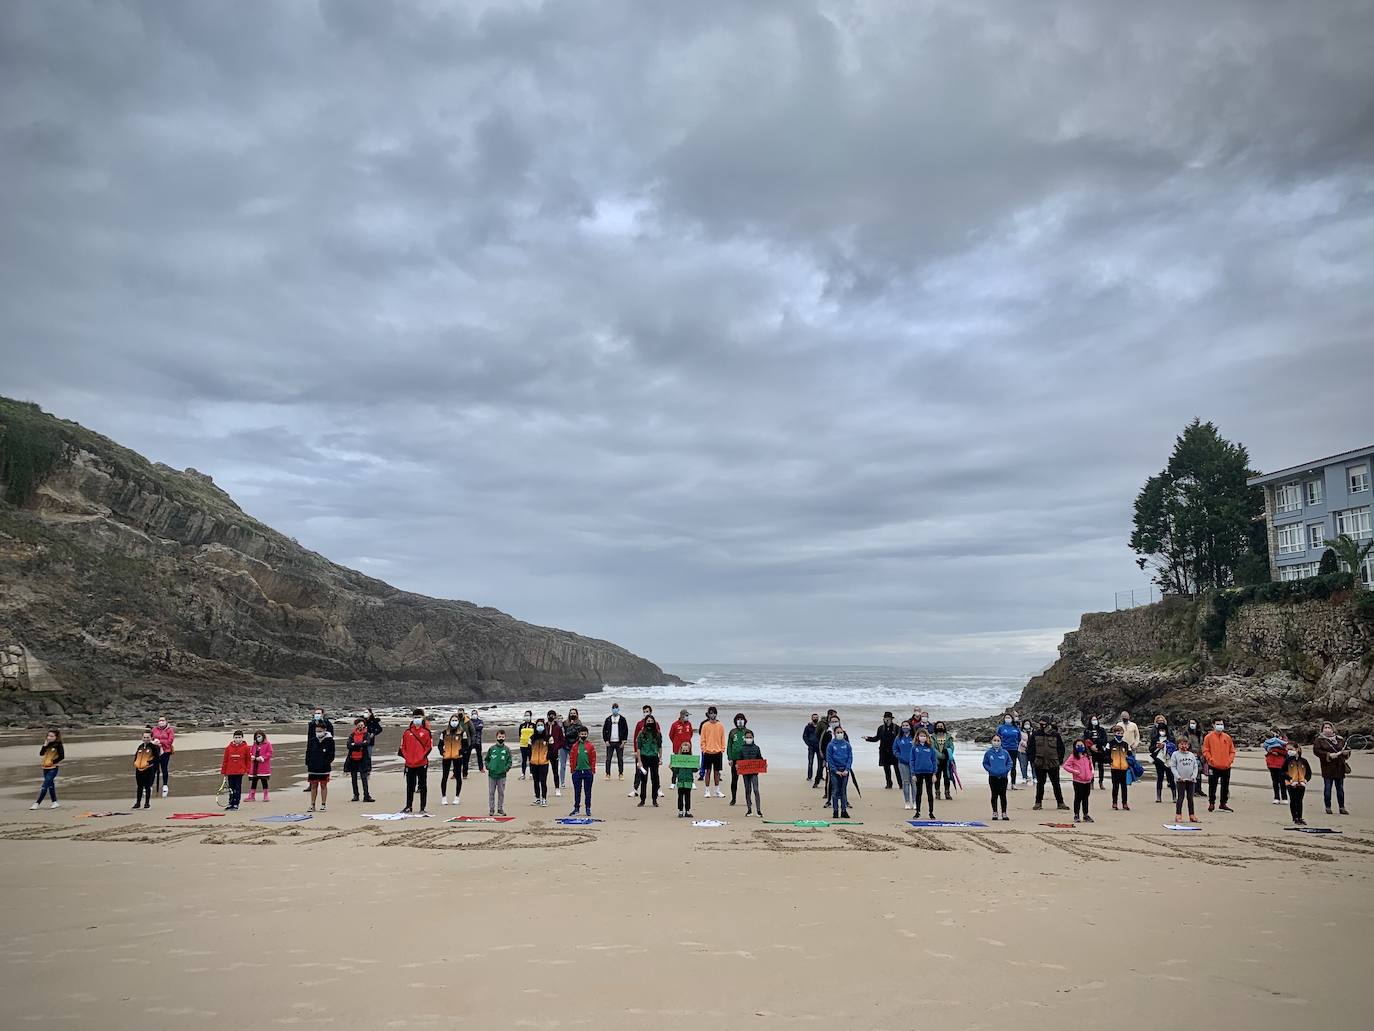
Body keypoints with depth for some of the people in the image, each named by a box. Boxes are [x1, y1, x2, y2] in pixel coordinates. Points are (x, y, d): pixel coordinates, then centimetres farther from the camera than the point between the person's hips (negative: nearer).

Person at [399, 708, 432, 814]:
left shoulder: (426, 732, 0)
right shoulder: (407, 732, 7)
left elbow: (429, 746, -2)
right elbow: (403, 746, 8)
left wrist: (421, 757, -11)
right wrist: (406, 758, -3)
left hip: (422, 764, -2)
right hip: (409, 764, 3)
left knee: (423, 786, 2)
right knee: (410, 786, 11)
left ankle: (422, 808, 9)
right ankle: (409, 806, 22)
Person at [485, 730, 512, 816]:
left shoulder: (507, 749, 1)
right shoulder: (492, 748, 2)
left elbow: (510, 760, 5)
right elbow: (486, 759, 11)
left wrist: (507, 768, -9)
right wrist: (487, 766, -3)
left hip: (502, 775, 0)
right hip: (492, 774, 0)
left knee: (501, 793, 6)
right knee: (491, 792, 5)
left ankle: (500, 809, 16)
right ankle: (491, 809, 13)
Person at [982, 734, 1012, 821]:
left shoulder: (1005, 752, -1)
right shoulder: (988, 753, -2)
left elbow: (1010, 762, 6)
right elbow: (985, 763, 4)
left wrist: (1006, 769, -10)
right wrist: (990, 770, -10)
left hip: (1003, 777, 0)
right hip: (993, 777, 0)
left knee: (1003, 795, 5)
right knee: (994, 795, 7)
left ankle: (1004, 813, 13)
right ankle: (994, 813, 15)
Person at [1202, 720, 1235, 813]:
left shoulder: (1227, 737, 9)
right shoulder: (1209, 737, -1)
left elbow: (1232, 750, 12)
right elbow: (1205, 750, -2)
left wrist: (1230, 760, -2)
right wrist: (1211, 760, -12)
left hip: (1226, 767, 4)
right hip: (1213, 767, -3)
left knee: (1225, 786, 11)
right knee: (1212, 786, 1)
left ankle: (1223, 804, 23)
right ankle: (1211, 804, 11)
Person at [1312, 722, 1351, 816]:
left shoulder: (1340, 739, 10)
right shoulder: (1320, 740, -2)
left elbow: (1346, 750, 18)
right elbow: (1316, 750, -12)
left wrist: (1346, 753, -6)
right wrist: (1328, 755, -21)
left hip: (1340, 767, 3)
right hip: (1327, 767, -3)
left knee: (1340, 788, 9)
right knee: (1327, 788, 1)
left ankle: (1342, 807, 17)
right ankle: (1328, 808, 9)